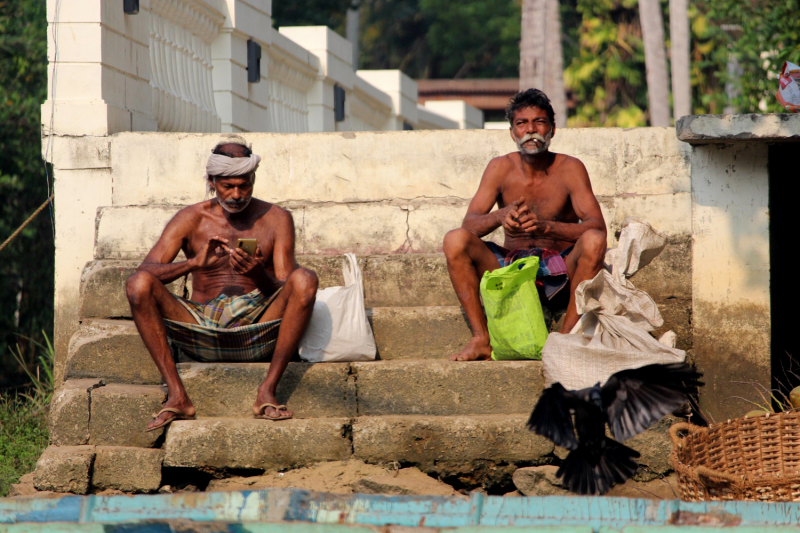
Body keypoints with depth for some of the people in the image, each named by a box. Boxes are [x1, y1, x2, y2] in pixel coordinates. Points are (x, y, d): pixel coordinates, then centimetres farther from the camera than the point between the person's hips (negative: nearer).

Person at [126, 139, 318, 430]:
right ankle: (177, 395, -24)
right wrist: (194, 263, -22)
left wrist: (259, 275, -21)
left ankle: (267, 392, -27)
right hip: (202, 334, 1)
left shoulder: (276, 219, 8)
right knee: (138, 285, -22)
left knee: (305, 279, -27)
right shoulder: (191, 219, 8)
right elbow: (145, 272, -5)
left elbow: (285, 292, 2)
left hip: (257, 335, 0)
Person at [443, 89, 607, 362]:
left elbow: (597, 226, -18)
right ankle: (481, 340, -20)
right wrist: (500, 216, -32)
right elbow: (469, 222, -9)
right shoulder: (501, 168, -1)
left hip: (558, 271, -2)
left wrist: (546, 227, -35)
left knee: (593, 241, -31)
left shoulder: (569, 168, -7)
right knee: (455, 240, -21)